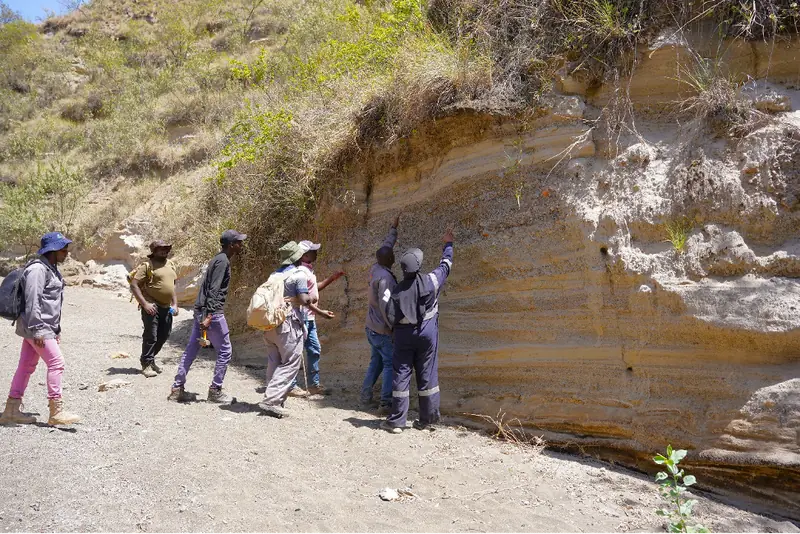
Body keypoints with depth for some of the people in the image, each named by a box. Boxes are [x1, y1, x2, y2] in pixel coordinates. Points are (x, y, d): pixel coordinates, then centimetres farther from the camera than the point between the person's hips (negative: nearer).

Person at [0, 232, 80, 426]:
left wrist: (56, 330, 22)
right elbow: (32, 301, -21)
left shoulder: (51, 269, 16)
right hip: (37, 328, -10)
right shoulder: (37, 269, -15)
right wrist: (37, 330, -22)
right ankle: (56, 412, -5)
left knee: (27, 366, 12)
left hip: (45, 327, 10)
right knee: (56, 363, -10)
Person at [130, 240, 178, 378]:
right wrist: (145, 304, -20)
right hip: (152, 307, -7)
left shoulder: (171, 265, 13)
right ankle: (146, 364, 9)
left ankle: (151, 359, 31)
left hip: (166, 307, 7)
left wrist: (175, 304, 13)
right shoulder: (147, 265, -9)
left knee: (164, 335, 13)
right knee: (151, 337, -4)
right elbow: (134, 285, -13)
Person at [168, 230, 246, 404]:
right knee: (225, 351, 1)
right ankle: (215, 391, 7)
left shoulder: (218, 259, 17)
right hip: (212, 312, -10)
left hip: (200, 310, 10)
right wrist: (209, 316, -27)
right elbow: (214, 291, -21)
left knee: (191, 349, 11)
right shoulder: (223, 261, -13)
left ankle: (177, 389, 15)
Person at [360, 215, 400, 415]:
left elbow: (385, 247, 21)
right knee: (391, 365, -6)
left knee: (376, 361, 18)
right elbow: (385, 306, -26)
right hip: (383, 330, -9)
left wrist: (394, 228, 31)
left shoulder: (375, 268, 5)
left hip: (371, 327, 9)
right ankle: (386, 404, -8)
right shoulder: (385, 277, -21)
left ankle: (366, 396, 22)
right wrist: (394, 328, -20)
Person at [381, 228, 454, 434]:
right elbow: (445, 265, 10)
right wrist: (448, 244, 24)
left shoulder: (397, 291, -7)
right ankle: (427, 420, 13)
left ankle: (396, 421, 6)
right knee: (427, 375, 8)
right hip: (427, 333, 1)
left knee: (401, 375, 5)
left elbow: (391, 317, -8)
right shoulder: (431, 281, -7)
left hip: (404, 336, 0)